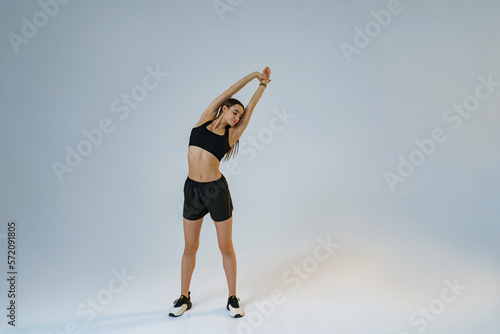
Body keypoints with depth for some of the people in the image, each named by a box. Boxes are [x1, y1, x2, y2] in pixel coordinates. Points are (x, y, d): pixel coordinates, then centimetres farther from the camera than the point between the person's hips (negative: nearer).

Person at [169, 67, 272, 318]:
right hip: (192, 189, 1)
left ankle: (232, 299, 21)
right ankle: (184, 298, 27)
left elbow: (251, 106, 5)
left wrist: (263, 84, 9)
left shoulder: (231, 134, 5)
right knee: (190, 247, 10)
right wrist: (251, 75, 9)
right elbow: (228, 93, 4)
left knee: (226, 247, 6)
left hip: (217, 189, -1)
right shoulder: (205, 119, 7)